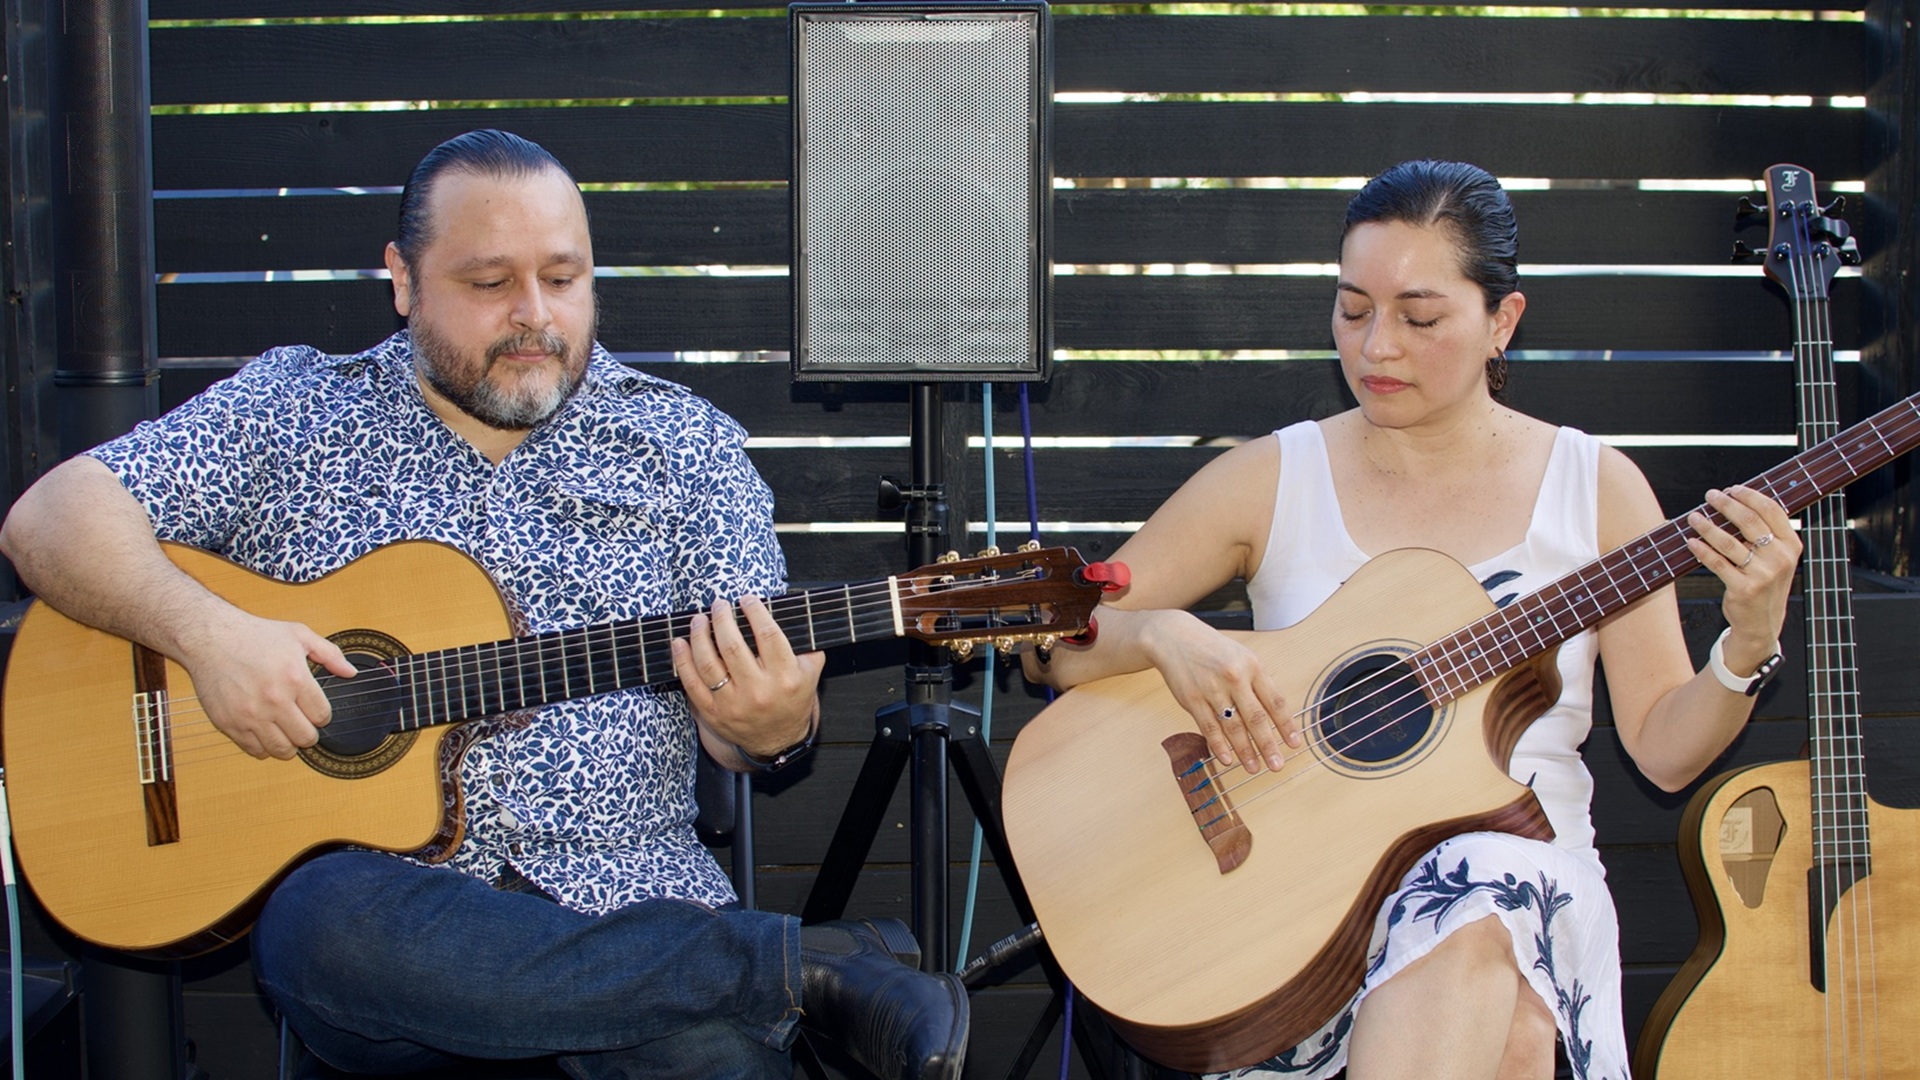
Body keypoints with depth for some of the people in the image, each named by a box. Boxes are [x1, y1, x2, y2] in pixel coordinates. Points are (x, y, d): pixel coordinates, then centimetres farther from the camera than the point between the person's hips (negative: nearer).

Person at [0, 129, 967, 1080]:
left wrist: (768, 727, -19)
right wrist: (203, 630, -16)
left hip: (618, 893, -3)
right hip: (371, 884, 3)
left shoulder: (679, 441, 10)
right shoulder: (290, 410, 8)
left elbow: (760, 698, 6)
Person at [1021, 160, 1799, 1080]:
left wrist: (1749, 643, -13)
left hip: (1523, 868, 2)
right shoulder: (1270, 480, 5)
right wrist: (1163, 634, -15)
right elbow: (1050, 648, 5)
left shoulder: (1593, 486, 6)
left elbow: (1664, 750, 5)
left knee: (1471, 940, -36)